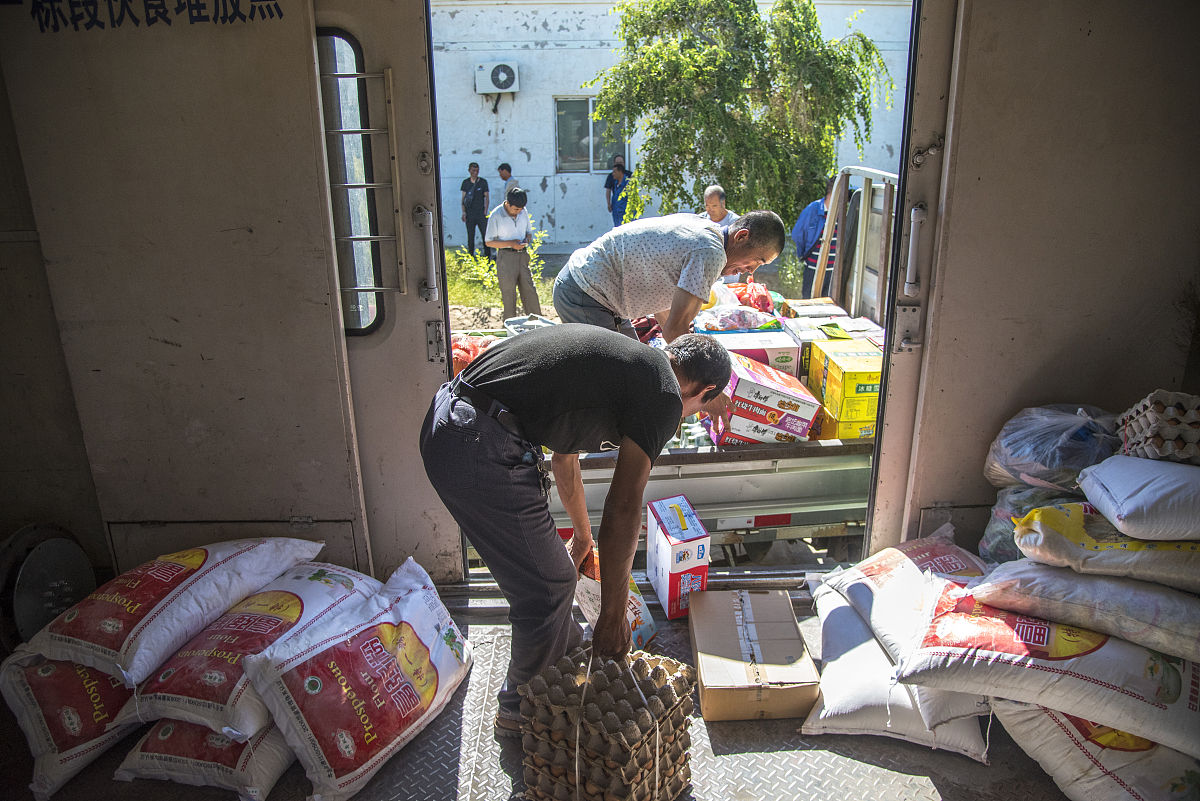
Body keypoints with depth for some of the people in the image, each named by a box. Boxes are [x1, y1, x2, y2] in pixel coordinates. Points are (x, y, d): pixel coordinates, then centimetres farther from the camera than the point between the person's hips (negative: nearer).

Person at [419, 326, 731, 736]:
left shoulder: (620, 355, 23)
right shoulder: (664, 396, -3)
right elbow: (622, 510, -5)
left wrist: (582, 536, 50)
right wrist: (613, 617, 6)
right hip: (484, 452, -10)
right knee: (545, 590, 9)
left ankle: (568, 656, 48)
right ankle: (521, 709, 31)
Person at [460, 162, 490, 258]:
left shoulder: (483, 182, 3)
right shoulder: (465, 182, 6)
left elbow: (486, 197, 5)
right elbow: (463, 198, 8)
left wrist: (485, 211, -5)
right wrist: (463, 212, -1)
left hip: (481, 213, -1)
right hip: (469, 214, 1)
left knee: (485, 235, -3)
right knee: (470, 236, 5)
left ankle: (487, 256, 6)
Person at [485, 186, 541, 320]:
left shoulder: (523, 212, 5)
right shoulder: (496, 215, -10)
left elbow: (529, 232, 19)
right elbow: (488, 242, -7)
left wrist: (527, 239, -6)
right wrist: (510, 244, -19)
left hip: (522, 255, 5)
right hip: (506, 257, -5)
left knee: (529, 290, 6)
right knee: (509, 293, 1)